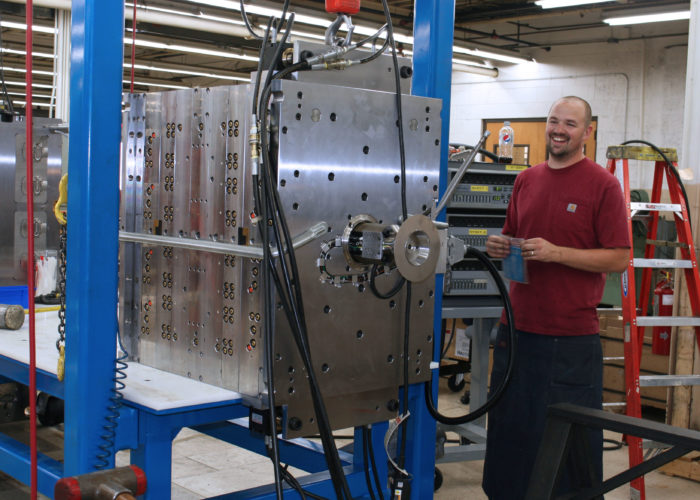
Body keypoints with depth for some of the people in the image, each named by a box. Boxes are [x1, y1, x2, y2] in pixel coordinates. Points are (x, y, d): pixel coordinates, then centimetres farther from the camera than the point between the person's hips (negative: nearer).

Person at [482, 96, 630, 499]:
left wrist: (557, 253, -18)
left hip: (572, 339, -5)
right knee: (511, 432, 14)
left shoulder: (603, 185, -5)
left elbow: (619, 259, -9)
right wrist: (500, 247, 0)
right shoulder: (526, 181, 11)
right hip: (518, 329, 5)